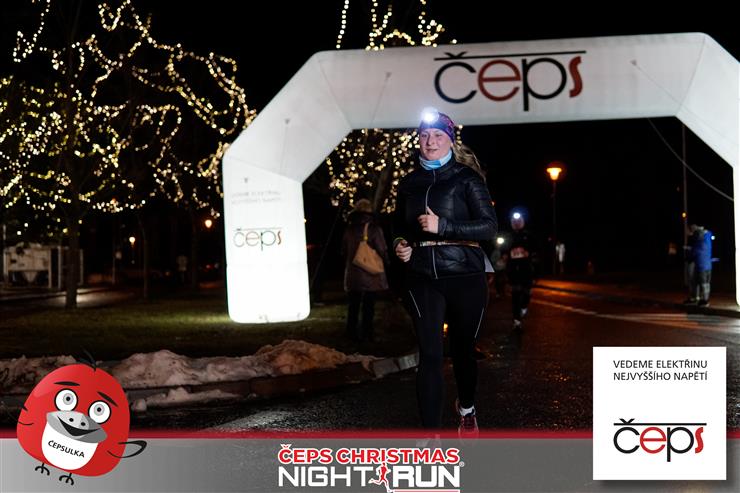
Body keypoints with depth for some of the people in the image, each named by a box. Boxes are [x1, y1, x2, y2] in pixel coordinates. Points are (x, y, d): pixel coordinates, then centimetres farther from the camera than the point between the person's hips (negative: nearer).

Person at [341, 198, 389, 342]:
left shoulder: (349, 230, 3)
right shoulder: (374, 230, -11)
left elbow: (344, 252, 11)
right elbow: (382, 251, -12)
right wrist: (387, 262, 7)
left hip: (352, 275, 4)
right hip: (371, 275, -4)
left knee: (353, 305, 12)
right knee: (368, 306, 3)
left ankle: (352, 333, 15)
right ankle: (367, 334, 5)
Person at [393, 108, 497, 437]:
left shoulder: (466, 178, -2)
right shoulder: (409, 183, 11)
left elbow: (489, 226, -11)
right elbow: (400, 226, 26)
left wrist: (442, 226, -21)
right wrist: (400, 244, 3)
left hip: (464, 277, -2)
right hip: (423, 280, 2)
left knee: (463, 348, 13)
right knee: (430, 353, -8)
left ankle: (467, 409, 40)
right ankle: (430, 432, -10)